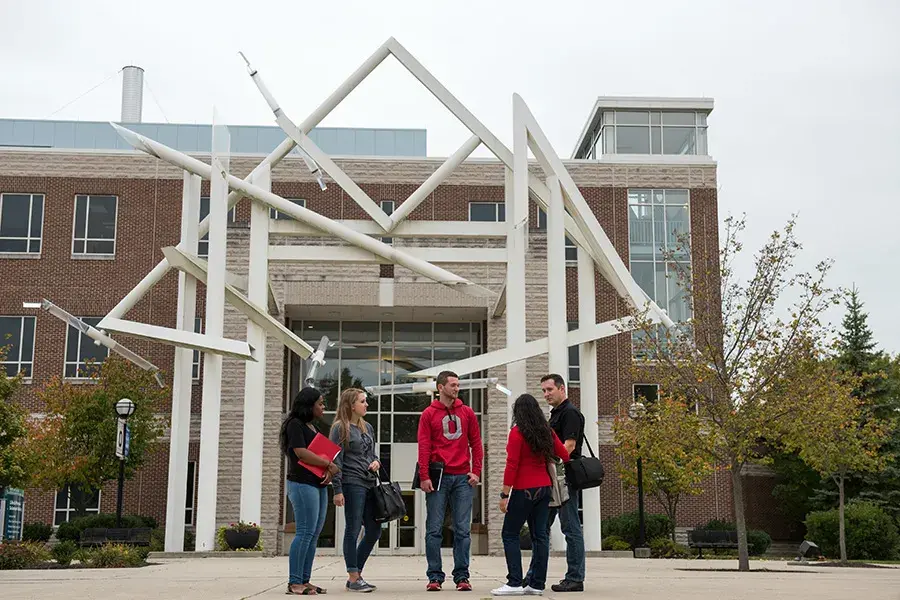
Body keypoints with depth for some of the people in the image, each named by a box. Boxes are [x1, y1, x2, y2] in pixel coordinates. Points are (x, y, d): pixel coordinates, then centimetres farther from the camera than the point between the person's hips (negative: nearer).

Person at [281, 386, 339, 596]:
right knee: (305, 532, -11)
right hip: (303, 484, -9)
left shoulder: (312, 426, 20)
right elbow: (301, 453, -17)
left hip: (318, 484, 9)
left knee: (314, 534, 6)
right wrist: (330, 465, -10)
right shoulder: (295, 424, -7)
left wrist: (329, 470, -2)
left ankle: (304, 580, 9)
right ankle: (294, 582, -9)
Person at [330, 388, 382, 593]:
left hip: (369, 483, 8)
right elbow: (336, 461, -9)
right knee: (353, 530, -3)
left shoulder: (368, 427, 17)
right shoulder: (340, 428, -5)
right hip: (352, 484, -8)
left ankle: (356, 574, 18)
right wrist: (337, 490, -15)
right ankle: (353, 578, 4)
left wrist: (376, 462, 3)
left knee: (374, 530, 8)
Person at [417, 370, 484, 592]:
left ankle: (462, 576, 7)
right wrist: (424, 477, -9)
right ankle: (435, 576, 5)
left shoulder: (467, 413, 11)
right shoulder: (428, 414, 4)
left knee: (462, 530, 2)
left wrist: (476, 471, 1)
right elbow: (424, 447, -1)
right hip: (438, 478, -2)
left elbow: (476, 444, 11)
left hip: (462, 478, 2)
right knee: (434, 530, -1)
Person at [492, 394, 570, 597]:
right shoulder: (547, 432, 7)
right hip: (544, 488, 6)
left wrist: (504, 494, -12)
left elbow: (512, 465, -14)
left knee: (510, 534, 0)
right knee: (540, 535, 7)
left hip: (524, 490, -6)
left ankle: (515, 583, -6)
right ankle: (537, 584, 8)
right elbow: (565, 456, 11)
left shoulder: (517, 432, -11)